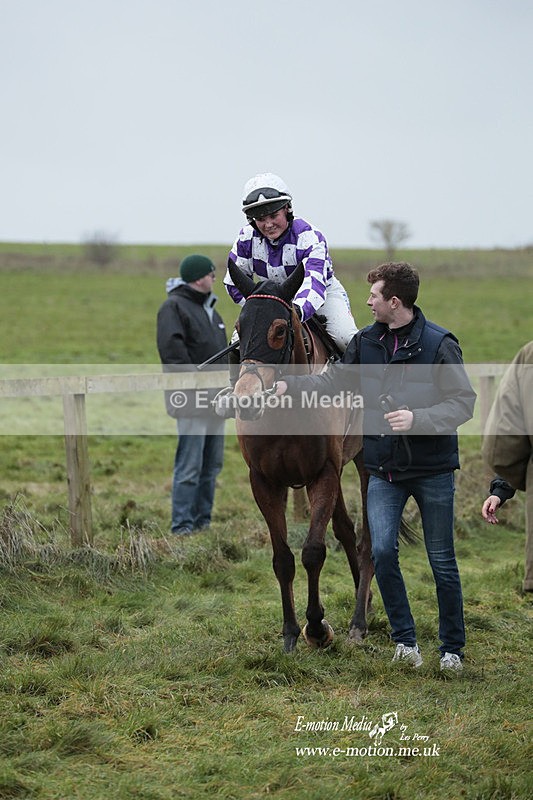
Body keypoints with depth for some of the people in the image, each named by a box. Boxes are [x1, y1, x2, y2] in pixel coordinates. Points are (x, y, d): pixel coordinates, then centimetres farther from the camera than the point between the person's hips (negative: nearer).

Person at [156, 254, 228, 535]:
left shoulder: (208, 307, 20)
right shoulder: (174, 307, -10)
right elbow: (171, 349, -23)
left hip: (214, 399, 10)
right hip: (192, 399, -10)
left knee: (211, 464, 12)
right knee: (189, 466, -10)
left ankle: (203, 520, 19)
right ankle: (182, 525, -7)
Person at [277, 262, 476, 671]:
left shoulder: (439, 344, -12)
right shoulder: (367, 341, 4)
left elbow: (464, 403, -12)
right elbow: (334, 381, 14)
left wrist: (419, 418, -25)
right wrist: (289, 385, 1)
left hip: (432, 468, -4)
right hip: (385, 469, 4)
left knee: (442, 561, 6)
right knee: (382, 551, -10)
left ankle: (453, 647, 19)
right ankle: (405, 640, 5)